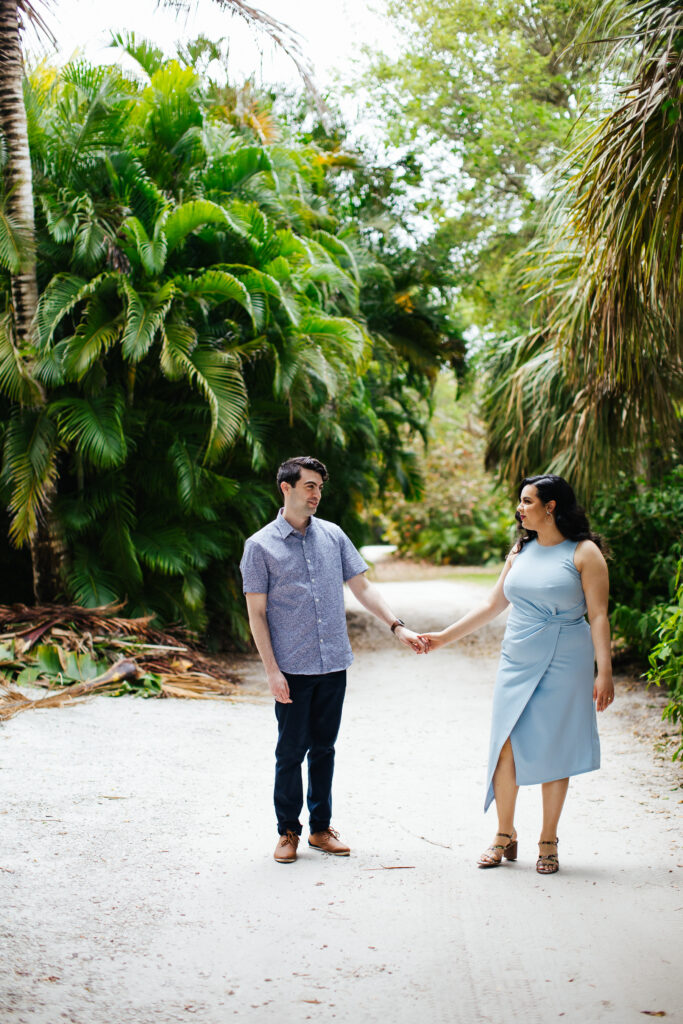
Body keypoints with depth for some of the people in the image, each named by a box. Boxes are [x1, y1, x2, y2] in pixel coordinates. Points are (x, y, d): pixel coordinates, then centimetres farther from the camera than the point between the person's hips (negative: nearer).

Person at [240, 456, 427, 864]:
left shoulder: (333, 536, 7)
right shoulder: (261, 546, -4)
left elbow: (363, 587, 9)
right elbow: (257, 613, -4)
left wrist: (398, 627, -3)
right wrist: (272, 670, -10)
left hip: (333, 664, 4)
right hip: (292, 668, -3)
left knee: (323, 748, 11)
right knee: (291, 752, 3)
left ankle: (321, 828, 21)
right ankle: (288, 831, 16)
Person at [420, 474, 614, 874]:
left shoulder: (584, 553, -5)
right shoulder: (521, 552, 12)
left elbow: (599, 616, -8)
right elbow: (493, 606, 18)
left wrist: (604, 672, -15)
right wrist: (444, 637, 17)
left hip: (564, 663, -5)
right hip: (517, 661, 5)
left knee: (553, 751, 0)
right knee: (505, 747, 0)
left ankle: (548, 842, 14)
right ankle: (505, 837, 15)